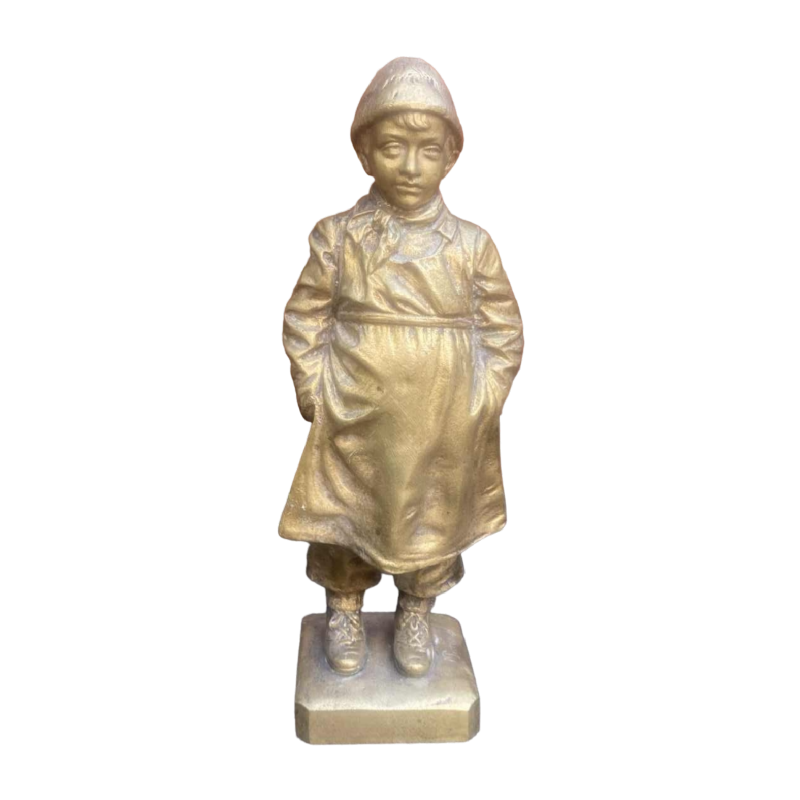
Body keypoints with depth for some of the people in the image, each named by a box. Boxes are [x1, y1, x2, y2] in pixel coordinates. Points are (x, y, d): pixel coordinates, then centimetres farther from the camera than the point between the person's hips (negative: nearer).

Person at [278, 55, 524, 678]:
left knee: (432, 519, 16)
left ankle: (416, 615, 41)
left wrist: (482, 404, -3)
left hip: (445, 428, 1)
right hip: (356, 422, 0)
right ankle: (345, 611, 40)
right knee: (348, 513, 15)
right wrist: (316, 397, -4)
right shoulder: (337, 236, -6)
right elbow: (303, 321, 0)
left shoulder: (472, 244, -5)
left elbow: (504, 330, 2)